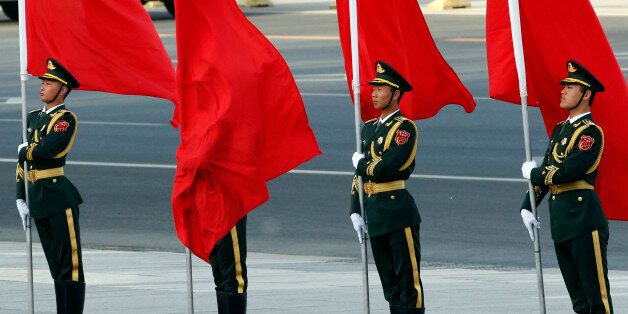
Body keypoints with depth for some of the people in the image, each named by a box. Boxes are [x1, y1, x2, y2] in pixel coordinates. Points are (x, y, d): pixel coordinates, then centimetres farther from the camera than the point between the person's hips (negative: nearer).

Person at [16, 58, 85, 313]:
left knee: (70, 264, -5)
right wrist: (21, 198, 12)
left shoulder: (66, 119, -7)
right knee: (56, 265, 12)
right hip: (37, 197, 8)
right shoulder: (33, 118, 16)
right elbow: (23, 161, 18)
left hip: (59, 195, -8)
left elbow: (46, 150, -21)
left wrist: (25, 150, 0)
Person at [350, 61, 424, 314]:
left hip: (398, 213, -8)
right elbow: (360, 174, 18)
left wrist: (361, 163, -1)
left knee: (408, 281, -5)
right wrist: (356, 211, 10)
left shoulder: (405, 128, -8)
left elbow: (386, 168, -20)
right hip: (374, 215, 8)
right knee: (389, 284, 11)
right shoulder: (369, 128, 16)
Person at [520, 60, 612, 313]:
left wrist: (533, 174, -4)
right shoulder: (560, 129, 18)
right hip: (561, 222, 9)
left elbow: (567, 172, -19)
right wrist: (527, 207, 12)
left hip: (584, 217, -9)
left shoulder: (591, 133, -10)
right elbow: (547, 169, 21)